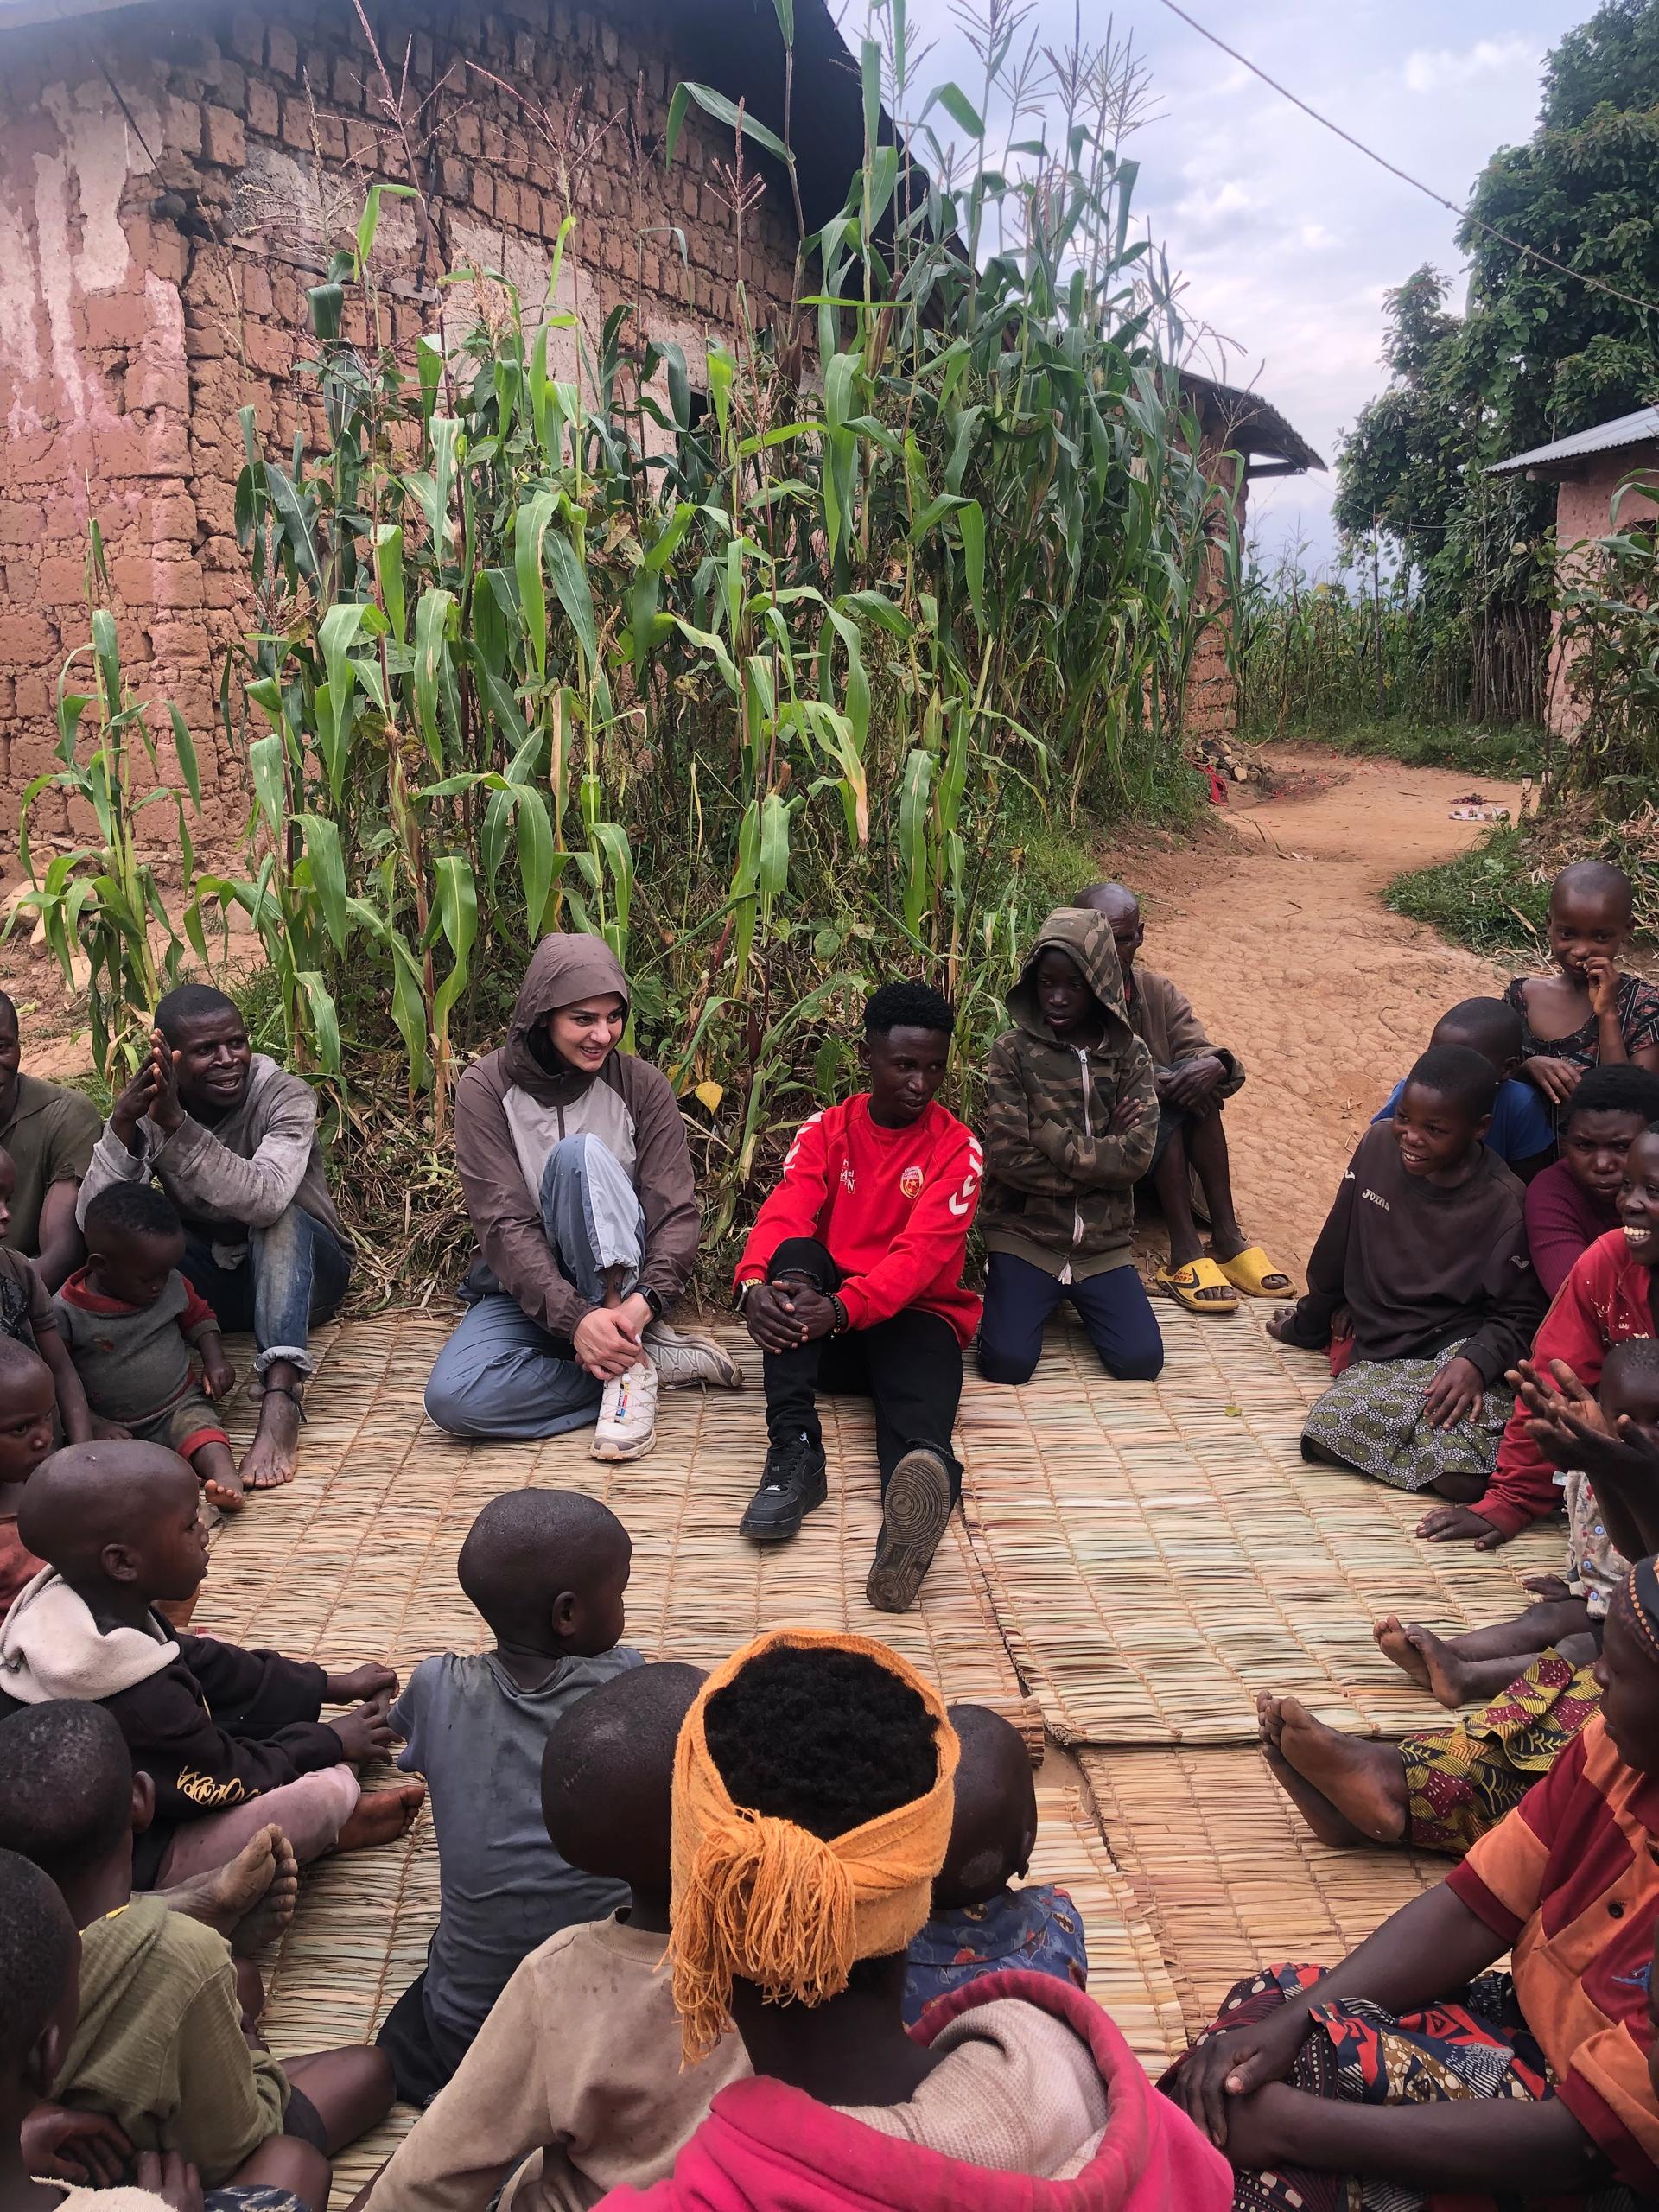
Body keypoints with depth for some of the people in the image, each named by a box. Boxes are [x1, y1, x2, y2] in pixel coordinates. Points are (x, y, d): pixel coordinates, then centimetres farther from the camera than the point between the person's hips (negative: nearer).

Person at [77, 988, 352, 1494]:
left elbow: (264, 1199, -39)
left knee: (278, 1217, -36)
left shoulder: (285, 1096, -20)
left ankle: (281, 1401, -48)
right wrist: (120, 1123, -39)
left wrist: (176, 1125, -49)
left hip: (303, 1271, -2)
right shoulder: (150, 1106, -11)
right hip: (212, 1280, 3)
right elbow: (94, 1221, -24)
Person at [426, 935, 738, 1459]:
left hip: (616, 1274, 0)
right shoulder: (486, 1087, -10)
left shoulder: (643, 1086, -6)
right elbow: (502, 1223, -18)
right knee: (451, 1397, -30)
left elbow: (676, 1210, -12)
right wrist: (574, 1317, -31)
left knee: (580, 1153, -30)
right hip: (525, 1286, 1)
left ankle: (629, 1363, -27)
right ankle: (655, 1357, -20)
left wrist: (644, 1301, -32)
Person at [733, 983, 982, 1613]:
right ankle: (794, 1450, -40)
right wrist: (755, 1284, -35)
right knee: (796, 1255, -29)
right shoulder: (824, 1131, 4)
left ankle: (907, 1524, -72)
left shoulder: (957, 1147, -3)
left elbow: (923, 1251, -17)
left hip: (913, 1316, -3)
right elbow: (783, 1214, -12)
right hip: (825, 1325, 3)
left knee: (918, 1419, -35)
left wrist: (844, 1307, -34)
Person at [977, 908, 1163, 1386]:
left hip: (1103, 1241, 2)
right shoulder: (1012, 1051, -5)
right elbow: (1006, 1157, -14)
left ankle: (1077, 1294, 17)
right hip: (1024, 1234, -2)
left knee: (1140, 1360, -13)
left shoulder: (1129, 1054, 1)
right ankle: (1020, 1287, 15)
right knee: (1007, 1361, -19)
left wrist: (1043, 1133, -14)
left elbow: (1136, 1156, -11)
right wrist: (1097, 1153, -10)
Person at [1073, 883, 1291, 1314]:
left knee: (1196, 1078, -23)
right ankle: (1185, 1252, -32)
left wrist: (1216, 1065, -31)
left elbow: (1204, 1052, -5)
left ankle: (1226, 1236, -23)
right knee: (1176, 1092, -27)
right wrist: (1156, 1083, -33)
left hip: (1161, 1153, 5)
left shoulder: (1159, 994, 7)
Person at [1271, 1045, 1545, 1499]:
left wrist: (1475, 1363, -27)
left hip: (1457, 1345, -4)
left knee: (1463, 1478, -32)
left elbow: (1517, 1315, -6)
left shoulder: (1504, 1205, -13)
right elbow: (1336, 1248, 13)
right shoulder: (1377, 1146, -1)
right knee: (1328, 1436, -27)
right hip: (1375, 1350, 5)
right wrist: (1308, 1324, 28)